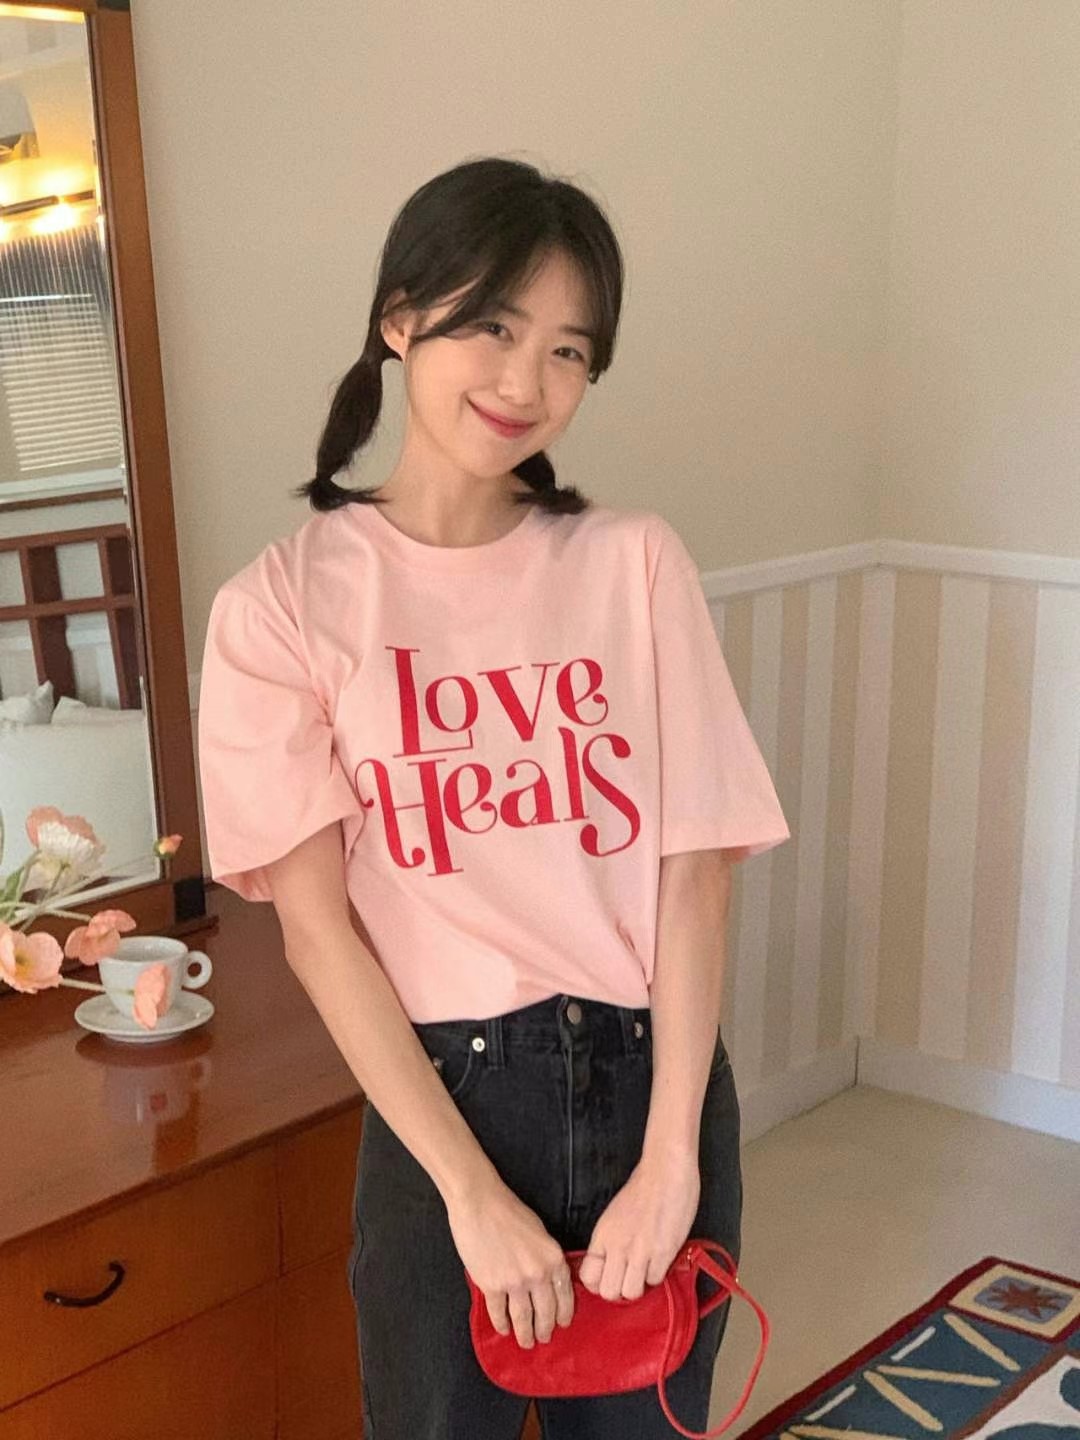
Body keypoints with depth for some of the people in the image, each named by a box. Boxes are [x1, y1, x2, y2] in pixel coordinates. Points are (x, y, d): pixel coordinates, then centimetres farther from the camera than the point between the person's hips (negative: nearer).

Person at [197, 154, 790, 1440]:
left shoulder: (634, 564, -2)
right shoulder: (282, 606, -6)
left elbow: (695, 875, -5)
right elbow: (315, 922, -9)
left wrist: (670, 1161, -11)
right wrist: (472, 1191, -13)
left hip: (654, 1081, 2)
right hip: (442, 1094, -1)